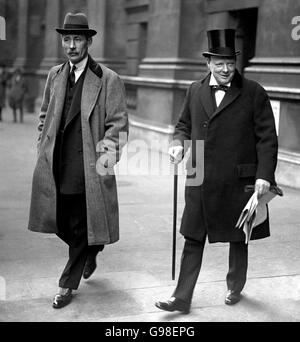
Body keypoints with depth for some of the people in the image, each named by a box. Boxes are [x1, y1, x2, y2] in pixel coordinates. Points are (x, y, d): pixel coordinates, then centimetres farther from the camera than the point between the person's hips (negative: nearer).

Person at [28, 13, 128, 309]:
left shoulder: (108, 80, -5)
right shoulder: (54, 75, 11)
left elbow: (118, 125, -5)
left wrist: (105, 157, -12)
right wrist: (44, 147, 11)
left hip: (87, 169, -5)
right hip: (55, 168, 5)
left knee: (81, 228, 4)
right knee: (61, 223, 12)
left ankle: (68, 284, 19)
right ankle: (90, 253, 41)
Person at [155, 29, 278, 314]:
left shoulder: (253, 93, -5)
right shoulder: (195, 91, 6)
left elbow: (267, 138, -6)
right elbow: (184, 125, 19)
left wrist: (264, 175, -14)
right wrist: (179, 143, -3)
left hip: (238, 183, -2)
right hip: (200, 183, 3)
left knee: (238, 239, 15)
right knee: (193, 240, 6)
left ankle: (235, 288, 37)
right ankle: (182, 298, 14)